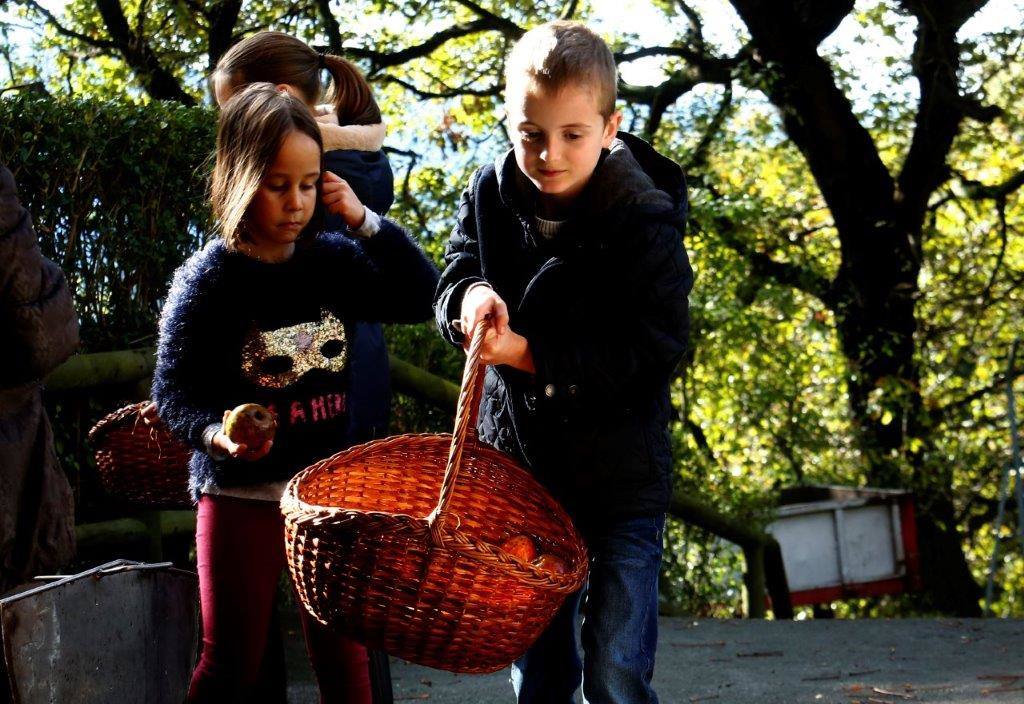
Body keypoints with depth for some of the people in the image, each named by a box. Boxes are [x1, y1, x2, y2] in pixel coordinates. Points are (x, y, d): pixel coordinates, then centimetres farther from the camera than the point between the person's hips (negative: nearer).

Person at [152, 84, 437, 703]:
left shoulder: (332, 260, 1)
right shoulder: (209, 281, -12)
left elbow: (422, 297, 1)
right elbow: (174, 391, -10)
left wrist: (366, 222, -8)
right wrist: (216, 432, -30)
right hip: (241, 495, -4)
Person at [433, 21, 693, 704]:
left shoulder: (644, 223, -18)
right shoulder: (492, 193, -4)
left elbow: (656, 348, -21)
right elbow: (452, 279, 2)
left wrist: (535, 356, -27)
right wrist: (471, 298, -23)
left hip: (621, 474, -5)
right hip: (520, 462, 5)